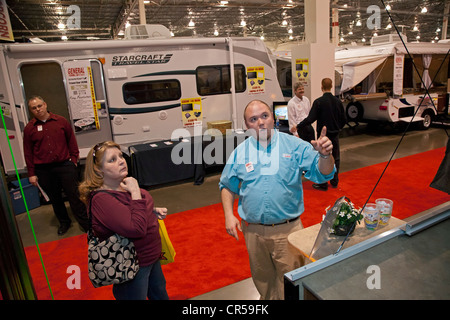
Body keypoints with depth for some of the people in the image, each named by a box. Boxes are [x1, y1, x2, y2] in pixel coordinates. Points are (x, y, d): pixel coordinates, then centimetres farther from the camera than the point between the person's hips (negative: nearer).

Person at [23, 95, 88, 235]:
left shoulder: (61, 121, 2)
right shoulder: (29, 128, 4)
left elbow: (72, 141, 8)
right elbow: (28, 153, 5)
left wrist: (74, 159, 3)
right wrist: (31, 174, 4)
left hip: (64, 165, -2)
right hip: (43, 170, 2)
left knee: (73, 195, 0)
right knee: (55, 198, 13)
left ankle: (85, 223, 11)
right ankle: (64, 222, 31)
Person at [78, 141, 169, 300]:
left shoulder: (124, 184, -2)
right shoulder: (101, 199, -28)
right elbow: (137, 229, -36)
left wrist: (154, 212, 1)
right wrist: (135, 192, -31)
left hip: (151, 256, 9)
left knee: (159, 294, 29)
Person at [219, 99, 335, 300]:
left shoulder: (295, 145, -6)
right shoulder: (240, 152, 0)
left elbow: (323, 174, -9)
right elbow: (227, 186, 8)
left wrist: (325, 155, -29)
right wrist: (229, 215, -3)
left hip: (288, 229, -2)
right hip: (253, 231, 3)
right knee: (262, 277, 23)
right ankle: (268, 298, 50)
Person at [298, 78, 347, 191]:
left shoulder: (318, 102, -13)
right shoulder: (338, 101, 1)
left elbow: (310, 119, -17)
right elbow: (344, 120, 7)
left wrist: (298, 127, -7)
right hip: (335, 135, 5)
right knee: (335, 158, 16)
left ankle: (323, 184, 8)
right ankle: (334, 181, 27)